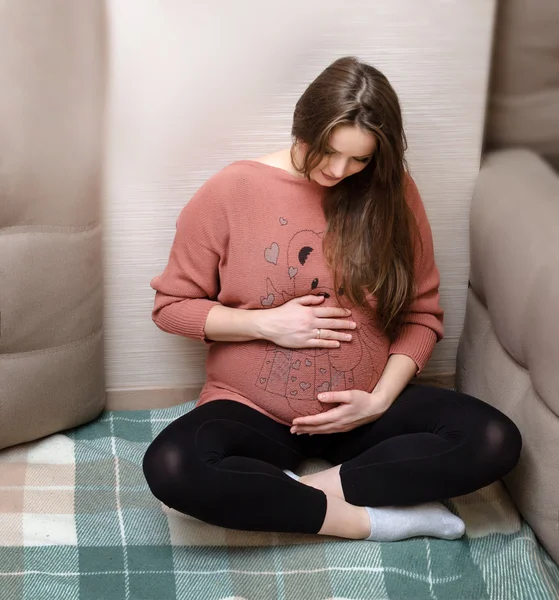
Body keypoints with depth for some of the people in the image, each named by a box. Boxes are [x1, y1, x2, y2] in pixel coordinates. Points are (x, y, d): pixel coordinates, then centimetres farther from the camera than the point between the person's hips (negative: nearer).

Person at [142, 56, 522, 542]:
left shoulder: (391, 193, -3)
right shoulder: (231, 191, -8)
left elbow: (422, 314, 4)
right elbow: (171, 305, -1)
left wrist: (379, 401, -11)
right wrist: (266, 324, -15)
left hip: (362, 410, 2)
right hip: (253, 414, -1)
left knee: (495, 440, -21)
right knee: (171, 467, -33)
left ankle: (286, 495, -18)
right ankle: (371, 518, -19)